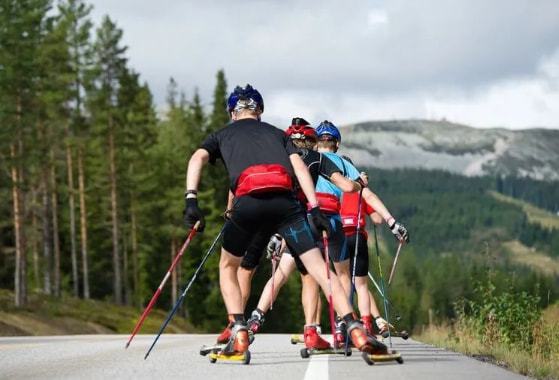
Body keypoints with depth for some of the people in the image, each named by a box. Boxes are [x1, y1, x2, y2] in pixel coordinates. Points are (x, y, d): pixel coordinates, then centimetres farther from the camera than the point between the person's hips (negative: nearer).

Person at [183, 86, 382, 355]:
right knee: (318, 266, -1)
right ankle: (356, 331, -14)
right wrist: (315, 209, 6)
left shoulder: (222, 135, 29)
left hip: (248, 202, -1)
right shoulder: (277, 133, 32)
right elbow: (299, 167, 15)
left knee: (228, 267, 23)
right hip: (285, 201, 1)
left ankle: (239, 334, 7)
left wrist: (191, 201, -3)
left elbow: (197, 159, 8)